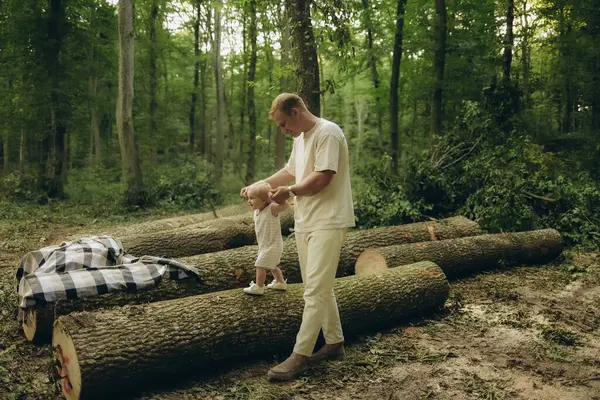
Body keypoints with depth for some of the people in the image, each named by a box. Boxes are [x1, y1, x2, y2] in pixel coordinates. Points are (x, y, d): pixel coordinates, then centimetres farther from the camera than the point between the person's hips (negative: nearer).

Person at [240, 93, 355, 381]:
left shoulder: (327, 133, -13)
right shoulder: (300, 139, 18)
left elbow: (323, 177, -21)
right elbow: (289, 172, 27)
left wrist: (289, 192, -8)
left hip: (327, 223, -10)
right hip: (305, 223, 10)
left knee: (315, 291, -9)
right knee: (320, 289, 14)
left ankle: (299, 356, -5)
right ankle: (335, 343, 26)